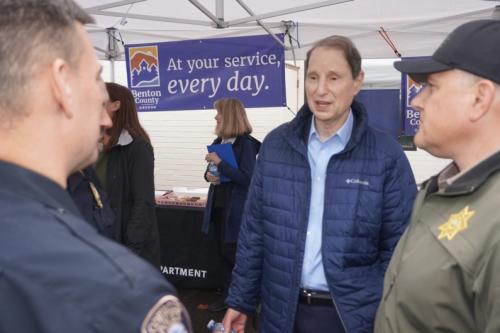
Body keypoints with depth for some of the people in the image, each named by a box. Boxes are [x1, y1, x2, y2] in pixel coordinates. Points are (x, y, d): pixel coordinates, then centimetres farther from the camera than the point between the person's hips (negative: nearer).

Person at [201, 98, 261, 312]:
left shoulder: (246, 143, -13)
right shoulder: (219, 142, 8)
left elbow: (246, 178, -19)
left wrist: (219, 163, -22)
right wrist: (208, 175, -4)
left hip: (235, 208, -7)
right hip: (218, 204, 7)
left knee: (232, 253, 1)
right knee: (223, 252, 15)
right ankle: (228, 293, 28)